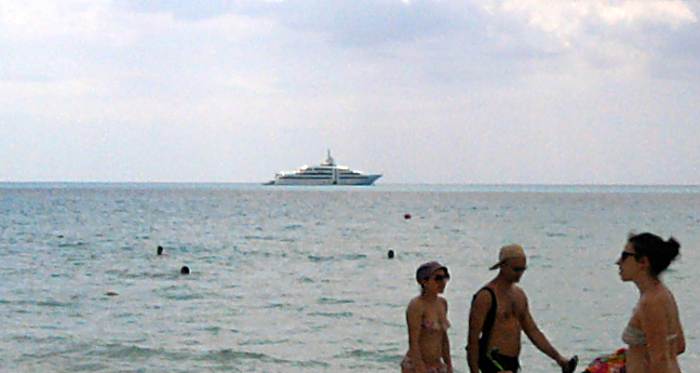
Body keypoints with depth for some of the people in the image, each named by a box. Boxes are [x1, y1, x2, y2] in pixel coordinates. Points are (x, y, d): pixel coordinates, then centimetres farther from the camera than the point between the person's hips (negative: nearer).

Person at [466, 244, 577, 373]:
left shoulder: (520, 295, 15)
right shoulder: (486, 296, -11)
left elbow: (533, 331, 17)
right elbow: (473, 337, -12)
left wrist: (557, 357, 7)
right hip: (493, 361, -9)